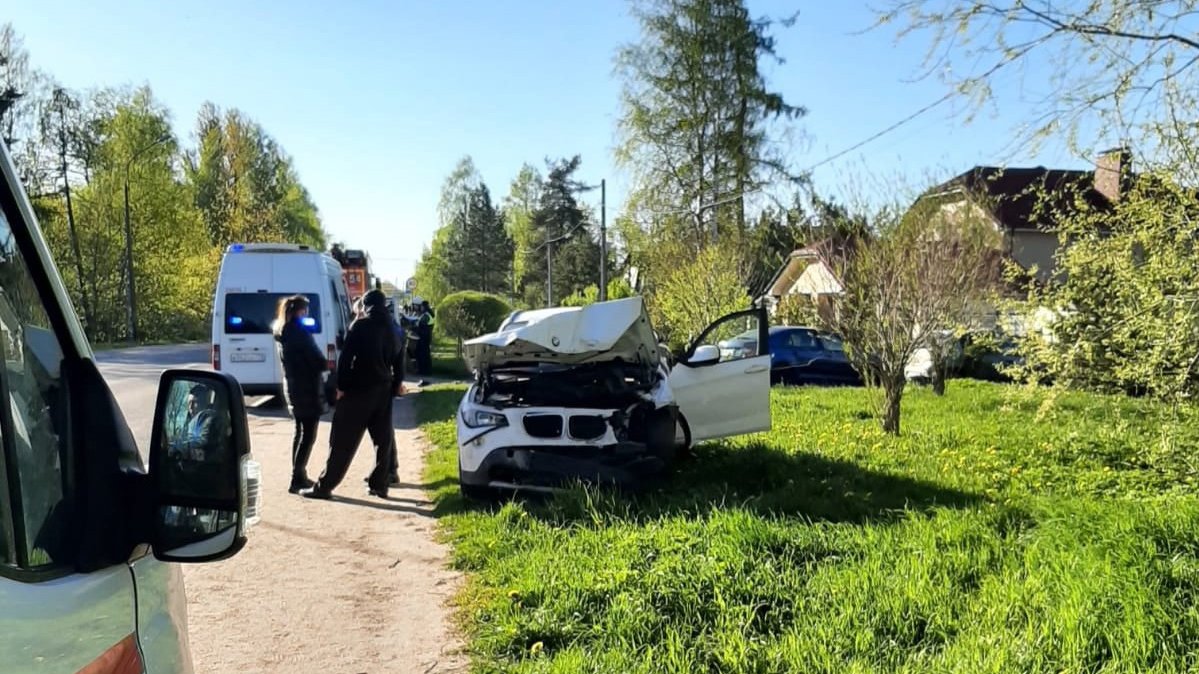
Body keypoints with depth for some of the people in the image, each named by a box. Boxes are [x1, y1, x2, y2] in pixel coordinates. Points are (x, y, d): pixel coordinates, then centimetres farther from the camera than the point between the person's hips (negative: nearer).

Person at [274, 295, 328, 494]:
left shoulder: (283, 333, 11)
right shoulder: (300, 332, -17)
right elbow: (317, 361, -17)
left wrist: (322, 362, 6)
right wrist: (329, 364, 2)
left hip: (292, 387, 9)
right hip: (307, 389, -9)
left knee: (300, 432, 17)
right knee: (308, 435, -4)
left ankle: (298, 475, 23)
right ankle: (297, 478, -6)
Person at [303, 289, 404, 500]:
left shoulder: (361, 326, -7)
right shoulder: (391, 329, 11)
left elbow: (346, 357, -13)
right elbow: (398, 361, 13)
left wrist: (341, 386, -8)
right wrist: (395, 385, 16)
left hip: (359, 388, -5)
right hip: (383, 389, 5)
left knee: (343, 440, -2)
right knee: (383, 438, 11)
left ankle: (324, 486, 2)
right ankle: (380, 484, 12)